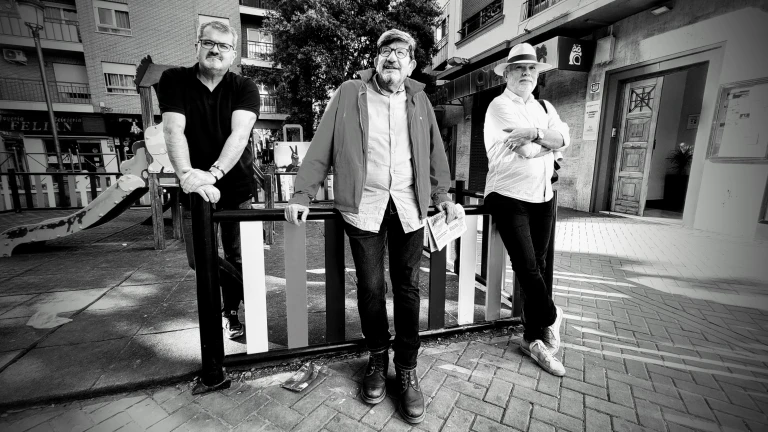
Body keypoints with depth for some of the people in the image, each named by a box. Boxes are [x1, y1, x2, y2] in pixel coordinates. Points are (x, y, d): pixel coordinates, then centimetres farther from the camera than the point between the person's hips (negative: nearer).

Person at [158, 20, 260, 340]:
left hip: (236, 185, -1)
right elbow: (173, 130, -15)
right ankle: (248, 291, 29)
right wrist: (187, 174, -34)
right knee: (198, 259, 3)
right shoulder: (174, 80, -2)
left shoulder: (244, 88, -5)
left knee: (237, 258, 5)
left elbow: (240, 133, -22)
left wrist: (213, 173, -38)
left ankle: (231, 312, 31)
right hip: (194, 187, 2)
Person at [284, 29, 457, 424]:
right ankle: (377, 358, 29)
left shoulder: (419, 100, 14)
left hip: (408, 204, 2)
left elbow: (434, 150, 19)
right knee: (370, 288, 4)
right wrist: (302, 194, -3)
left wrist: (441, 194, 15)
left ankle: (406, 369, 22)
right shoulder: (350, 93, 6)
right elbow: (322, 146, 2)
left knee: (407, 288, 6)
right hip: (364, 205, -2)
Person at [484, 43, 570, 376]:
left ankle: (534, 339, 25)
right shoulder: (500, 106, -3)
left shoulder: (545, 108, 17)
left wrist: (535, 133, -16)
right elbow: (527, 150, -15)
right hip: (508, 197, -6)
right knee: (527, 266, -7)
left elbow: (564, 138, -3)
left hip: (542, 198, 6)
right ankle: (551, 317, 24)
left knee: (538, 266, 9)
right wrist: (550, 141, 0)